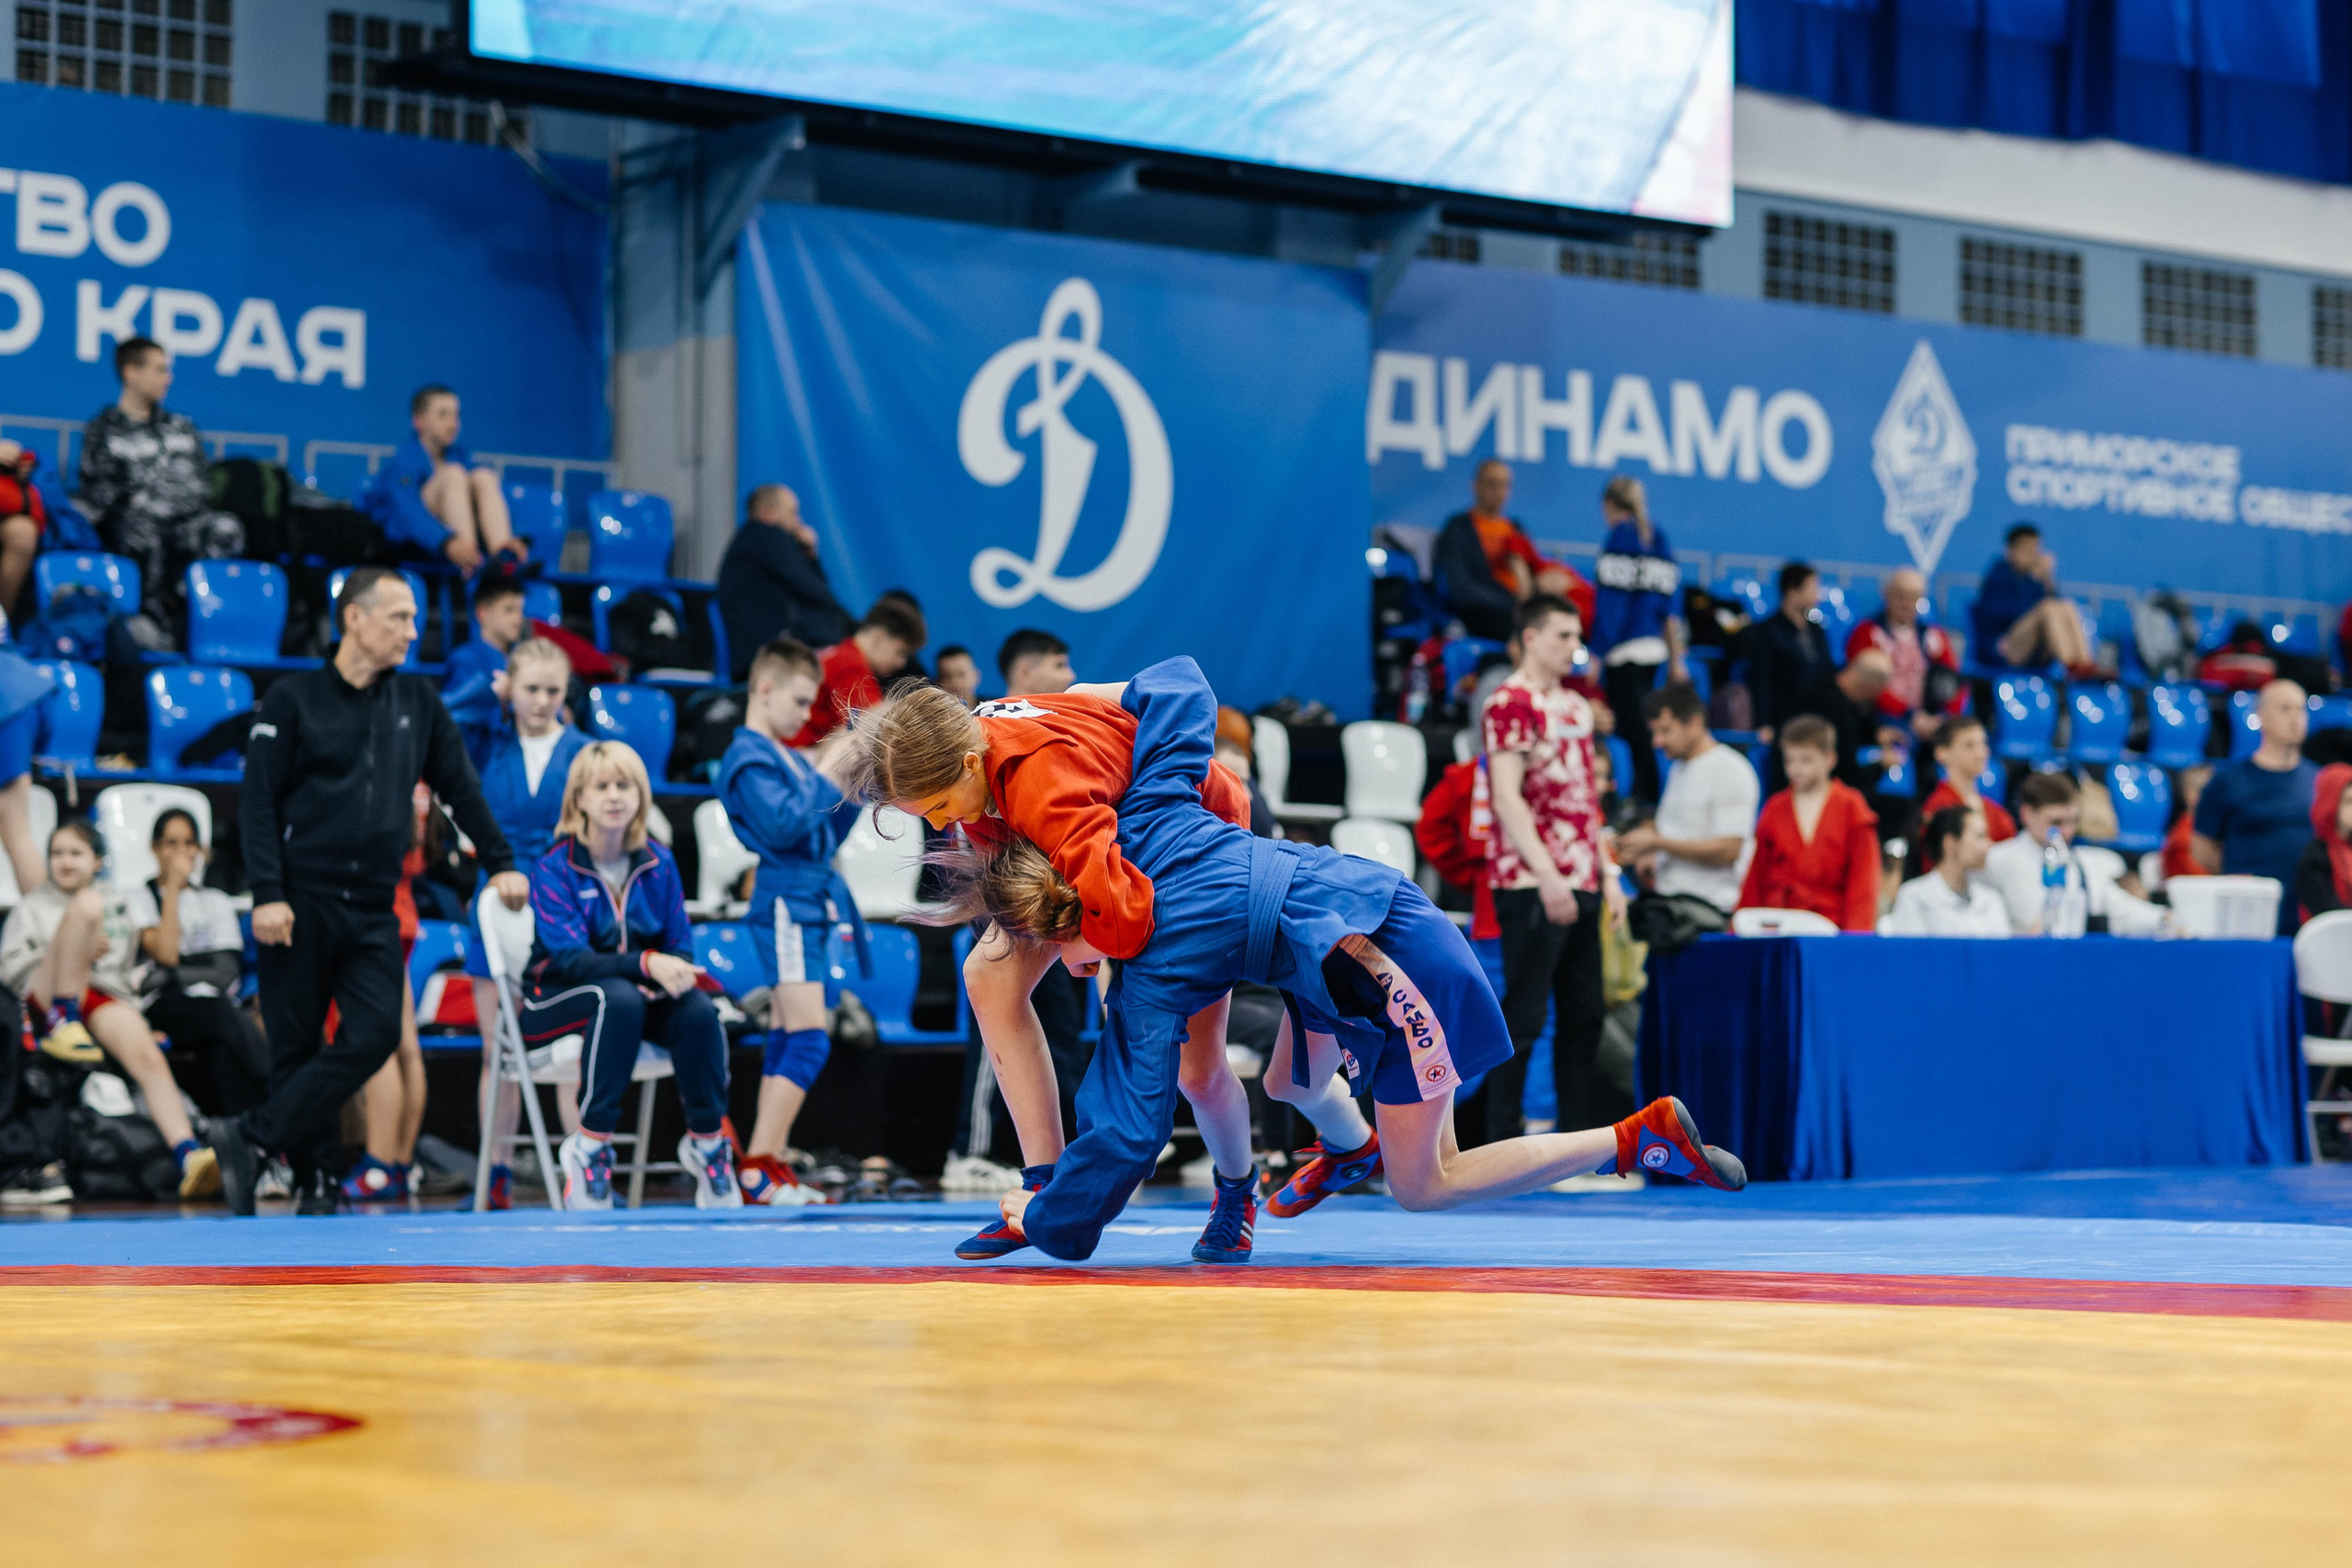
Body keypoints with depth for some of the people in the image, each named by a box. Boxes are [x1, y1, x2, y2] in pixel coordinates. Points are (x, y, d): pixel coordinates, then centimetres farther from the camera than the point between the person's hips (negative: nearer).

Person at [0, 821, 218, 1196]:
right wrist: (78, 950, 0)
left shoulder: (119, 905, 30)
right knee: (87, 903, -25)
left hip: (109, 997, 1)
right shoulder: (33, 907, 25)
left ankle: (189, 1155, -48)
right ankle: (63, 1024, -31)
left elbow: (136, 967, 28)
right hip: (49, 996, -1)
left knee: (149, 1058, -32)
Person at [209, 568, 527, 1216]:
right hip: (302, 902, -3)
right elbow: (258, 803, -2)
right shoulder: (293, 700, 1)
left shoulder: (418, 702, 12)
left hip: (373, 910, 3)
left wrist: (499, 863, 12)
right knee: (297, 1045, -1)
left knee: (376, 1034, -13)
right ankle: (315, 1181, 8)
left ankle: (251, 1136, -5)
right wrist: (267, 894, -12)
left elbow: (461, 788, 19)